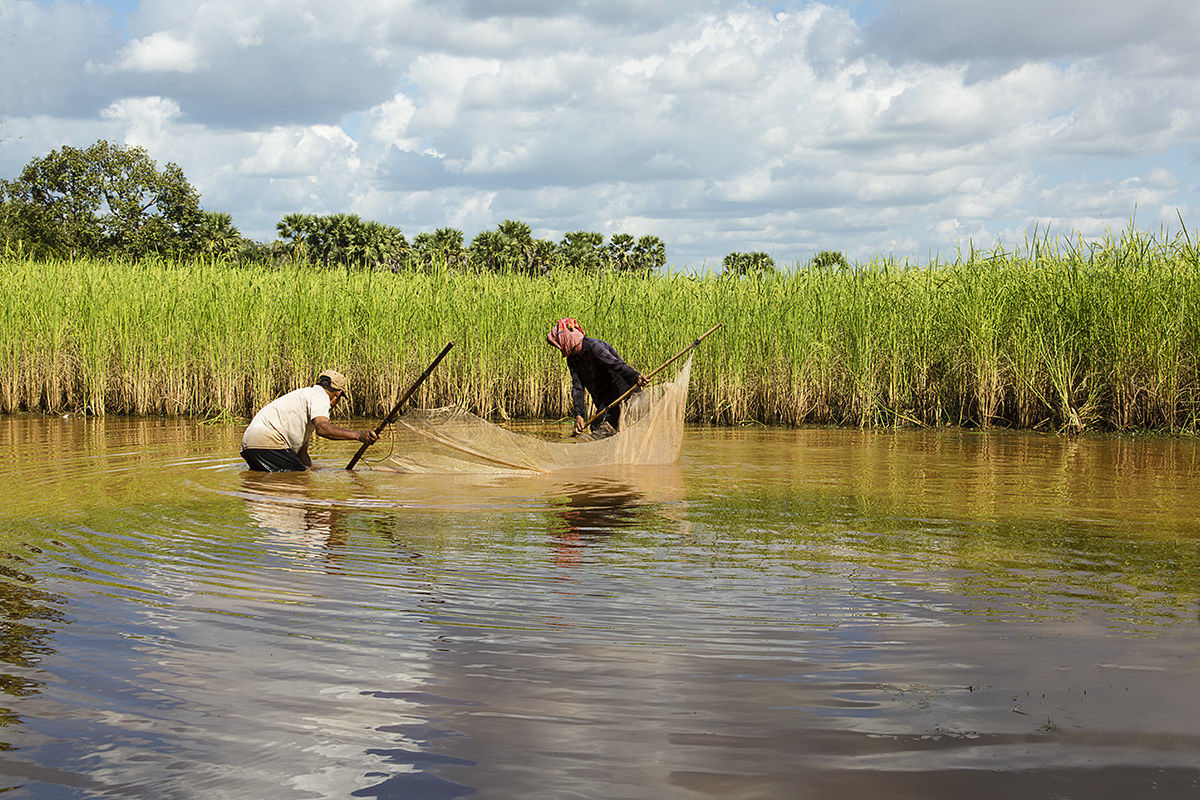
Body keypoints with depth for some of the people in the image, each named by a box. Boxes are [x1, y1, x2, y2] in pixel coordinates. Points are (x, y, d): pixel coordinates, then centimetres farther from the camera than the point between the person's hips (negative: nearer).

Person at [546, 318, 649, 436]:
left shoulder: (594, 346, -18)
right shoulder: (572, 359, 8)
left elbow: (617, 364, -32)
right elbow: (577, 387, 0)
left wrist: (635, 377, -50)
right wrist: (578, 415, -14)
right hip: (603, 398, 9)